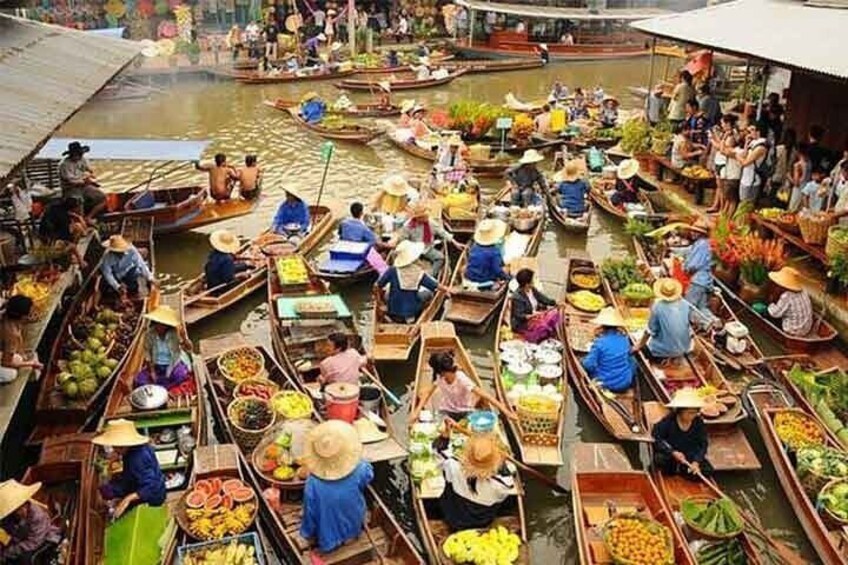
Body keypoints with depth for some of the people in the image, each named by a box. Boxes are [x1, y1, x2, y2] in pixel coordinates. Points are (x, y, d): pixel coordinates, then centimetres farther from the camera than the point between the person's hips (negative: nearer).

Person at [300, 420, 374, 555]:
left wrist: (308, 534, 0)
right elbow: (369, 476, -7)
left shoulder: (313, 483, -36)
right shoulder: (359, 471, -33)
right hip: (354, 529, 2)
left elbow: (310, 513, -20)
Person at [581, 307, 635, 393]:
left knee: (583, 363, 17)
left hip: (606, 385, -4)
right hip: (626, 383, 4)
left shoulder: (599, 342, -19)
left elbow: (589, 365, -16)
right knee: (632, 361, 29)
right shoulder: (625, 339, -4)